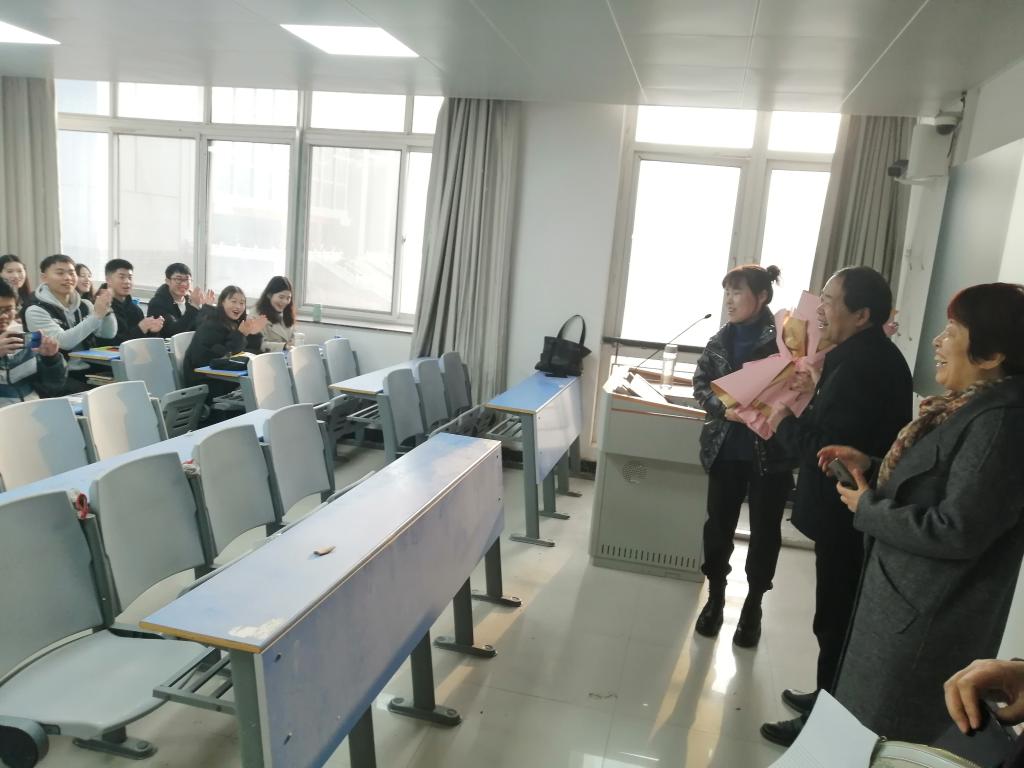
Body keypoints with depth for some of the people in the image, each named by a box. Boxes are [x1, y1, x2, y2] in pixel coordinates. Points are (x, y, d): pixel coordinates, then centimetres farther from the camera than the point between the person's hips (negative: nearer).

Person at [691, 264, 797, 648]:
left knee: (764, 530, 10)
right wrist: (725, 408, -14)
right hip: (726, 448, 4)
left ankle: (753, 606, 29)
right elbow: (701, 383, 3)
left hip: (771, 450, -3)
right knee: (718, 524, 12)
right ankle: (715, 597, 31)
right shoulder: (720, 339, 4)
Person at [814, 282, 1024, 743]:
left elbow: (955, 530, -29)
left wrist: (867, 508, -16)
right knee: (862, 724, 25)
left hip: (929, 623, -10)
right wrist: (870, 466, 1)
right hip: (906, 600, 10)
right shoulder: (974, 406, 6)